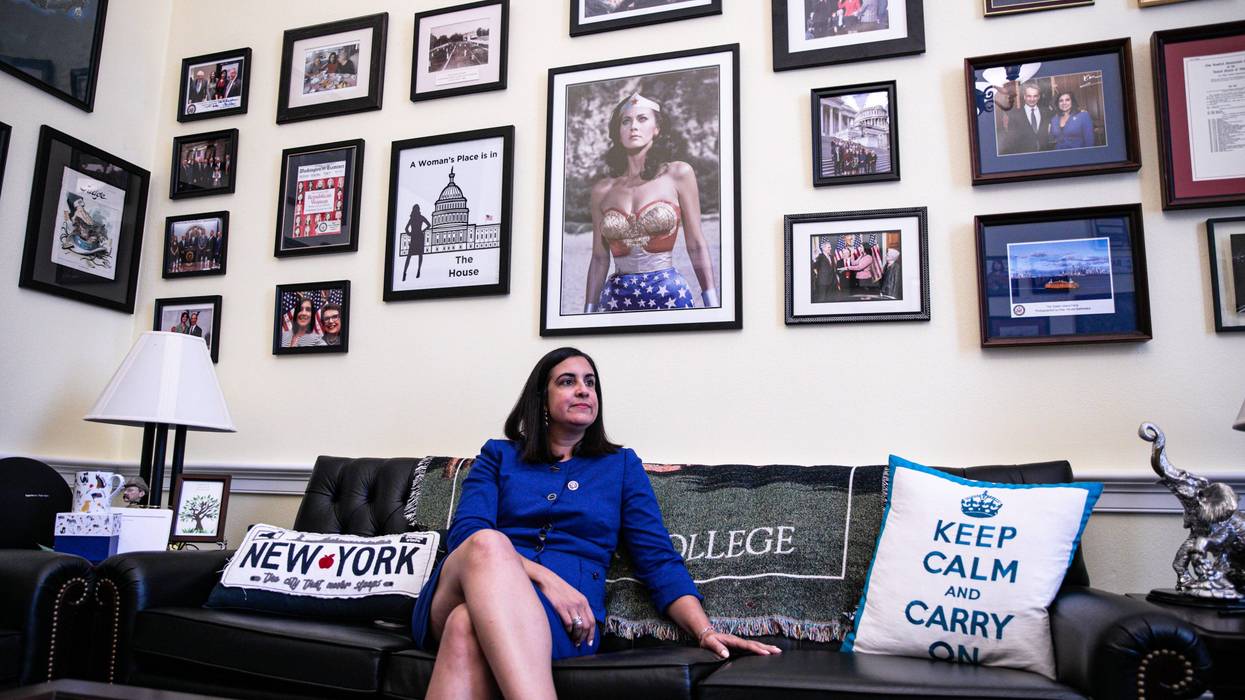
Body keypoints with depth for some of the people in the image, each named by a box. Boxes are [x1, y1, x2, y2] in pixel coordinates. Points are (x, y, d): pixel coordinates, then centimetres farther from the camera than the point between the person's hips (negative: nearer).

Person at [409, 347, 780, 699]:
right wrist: (545, 577, -17)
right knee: (488, 543, -38)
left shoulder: (621, 465, 19)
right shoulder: (498, 455, 18)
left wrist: (705, 630, -8)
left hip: (562, 617, -1)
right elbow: (466, 533, 1)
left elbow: (659, 559, 10)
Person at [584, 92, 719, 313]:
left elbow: (696, 246, 0)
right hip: (617, 297, 2)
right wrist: (589, 311, 6)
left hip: (669, 294, -2)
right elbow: (599, 258, 9)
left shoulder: (679, 174, 0)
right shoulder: (603, 189, 6)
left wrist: (713, 305, -4)